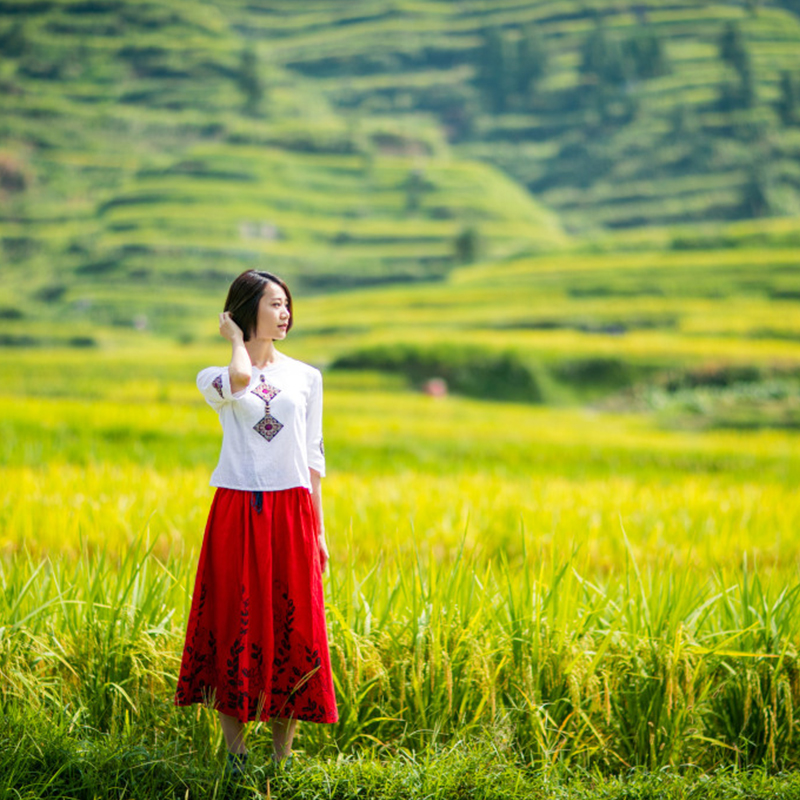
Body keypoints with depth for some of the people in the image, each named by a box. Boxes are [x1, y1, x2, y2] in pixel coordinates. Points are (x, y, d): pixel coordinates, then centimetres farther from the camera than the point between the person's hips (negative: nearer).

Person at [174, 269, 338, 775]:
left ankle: (282, 758, 11)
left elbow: (313, 456, 12)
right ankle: (236, 755, 9)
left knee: (291, 627, 2)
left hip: (292, 513, 2)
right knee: (236, 624, -1)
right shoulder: (215, 378, 4)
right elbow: (238, 382, -22)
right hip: (237, 513, -2)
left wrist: (319, 529, 8)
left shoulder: (305, 377, 11)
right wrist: (237, 340, -2)